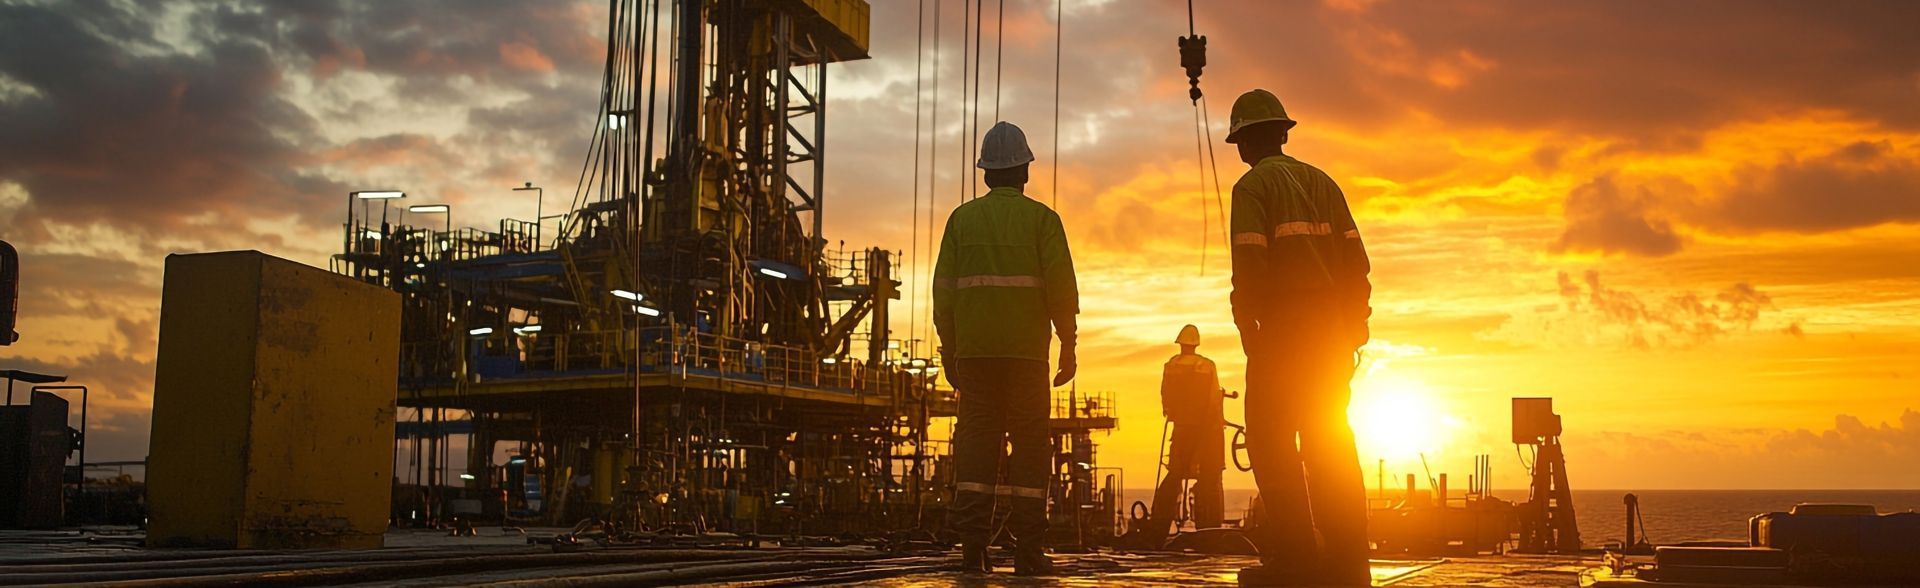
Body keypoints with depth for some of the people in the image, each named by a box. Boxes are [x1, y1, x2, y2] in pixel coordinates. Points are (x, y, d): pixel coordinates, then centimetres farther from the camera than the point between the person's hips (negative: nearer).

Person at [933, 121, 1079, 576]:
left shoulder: (962, 218, 9)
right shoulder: (1041, 218, 2)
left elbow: (944, 290, 7)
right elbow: (1061, 285, -4)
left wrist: (949, 350, 12)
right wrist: (1068, 345, 2)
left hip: (973, 351, 2)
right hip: (1026, 350, -2)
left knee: (976, 442, 3)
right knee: (1030, 445, 1)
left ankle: (972, 544, -3)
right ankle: (1028, 550, -3)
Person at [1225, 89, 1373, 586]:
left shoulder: (1253, 185, -2)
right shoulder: (1322, 182, 16)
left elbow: (1249, 264, -14)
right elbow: (1355, 259, 11)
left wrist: (1246, 323, -7)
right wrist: (1353, 324, 13)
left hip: (1283, 322, -7)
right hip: (1331, 326, 7)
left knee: (1270, 439, -3)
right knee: (1331, 442, 9)